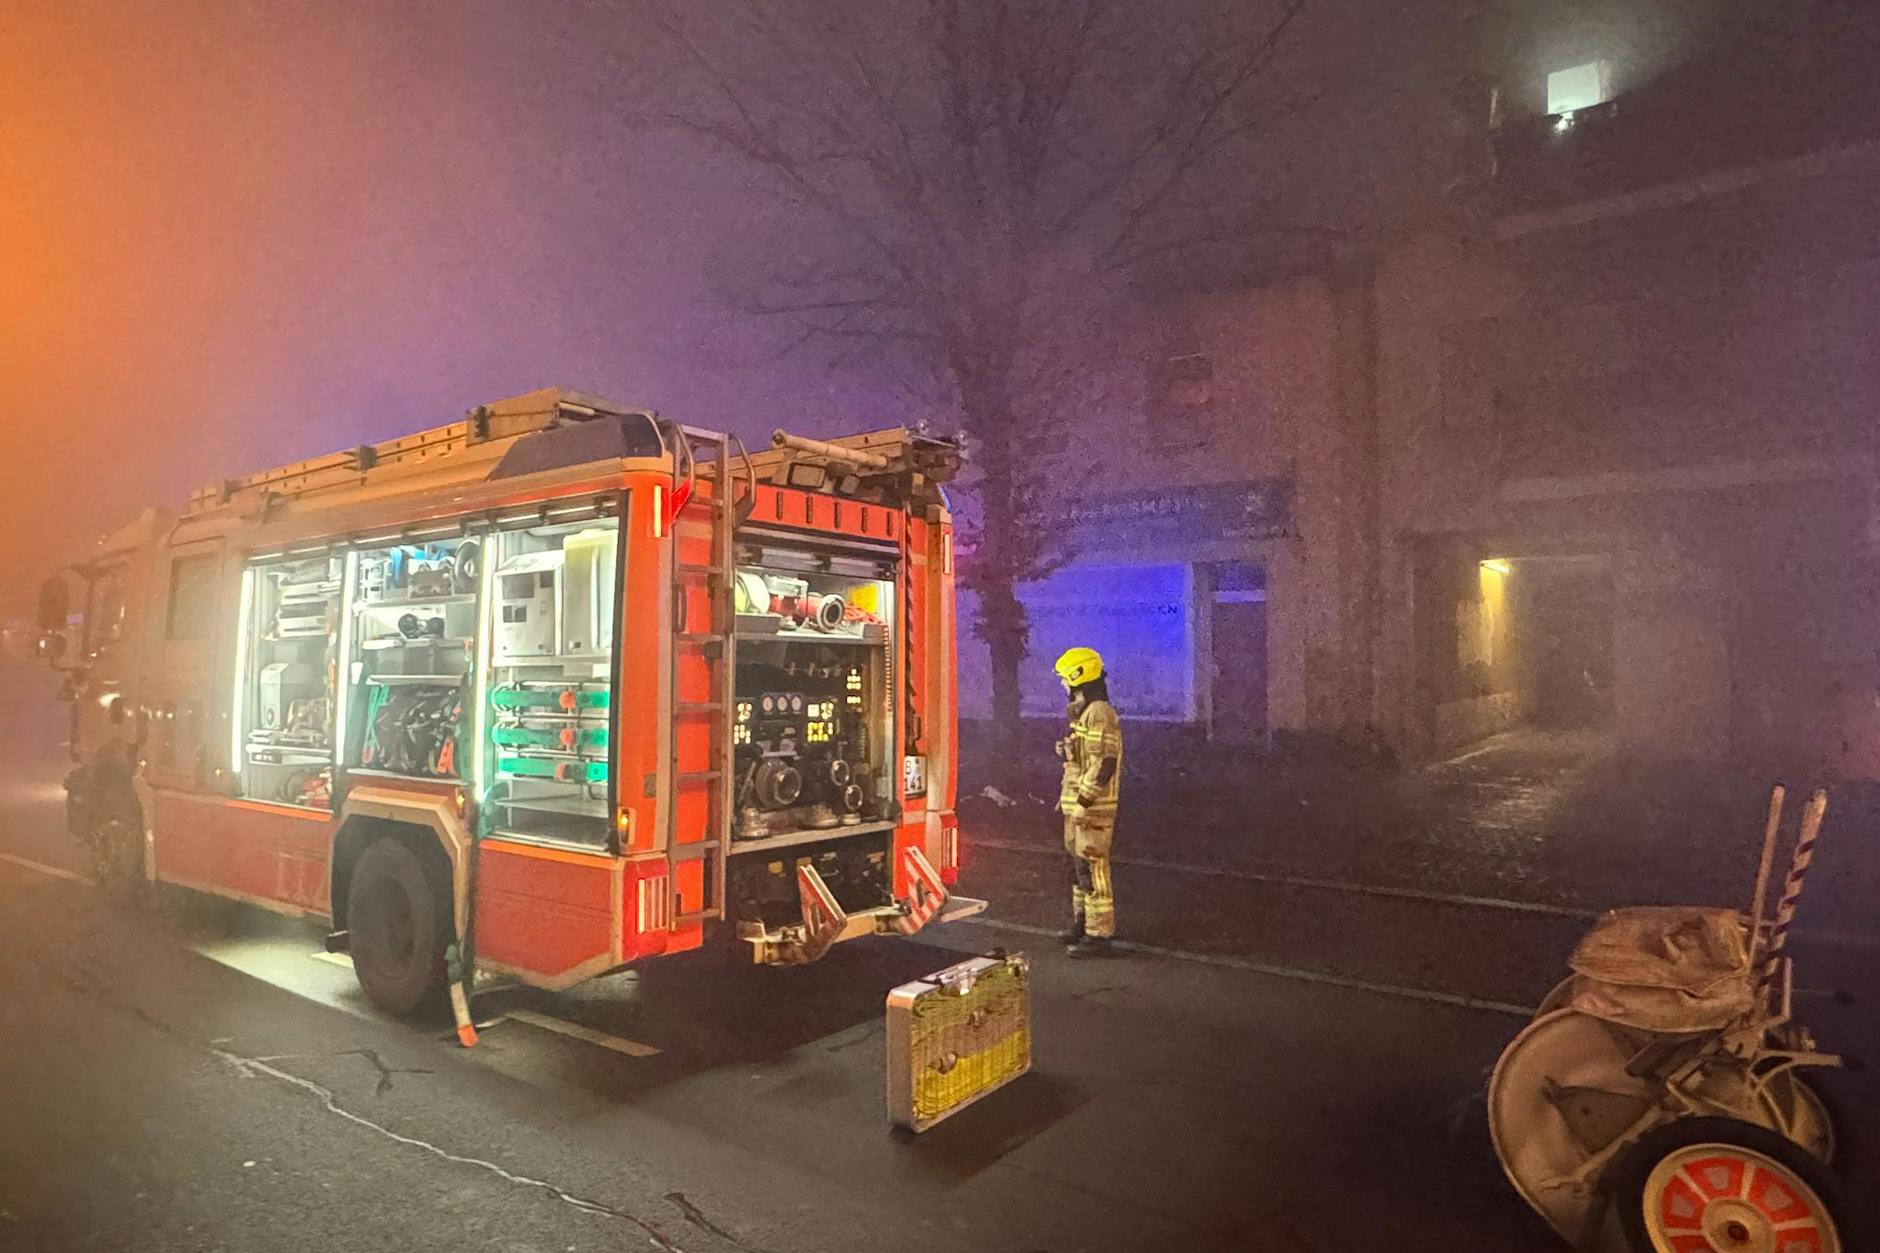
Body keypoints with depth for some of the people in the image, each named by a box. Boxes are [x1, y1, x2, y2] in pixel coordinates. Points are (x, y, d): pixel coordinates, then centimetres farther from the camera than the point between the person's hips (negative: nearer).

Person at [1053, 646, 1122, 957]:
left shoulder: (1100, 713, -17)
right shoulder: (1083, 712, 15)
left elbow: (1104, 763, -23)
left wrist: (1083, 802, -23)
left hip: (1093, 806, -10)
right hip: (1077, 805, 10)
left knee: (1092, 867, -7)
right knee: (1078, 865, 17)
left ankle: (1099, 934, -1)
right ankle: (1083, 923, 29)